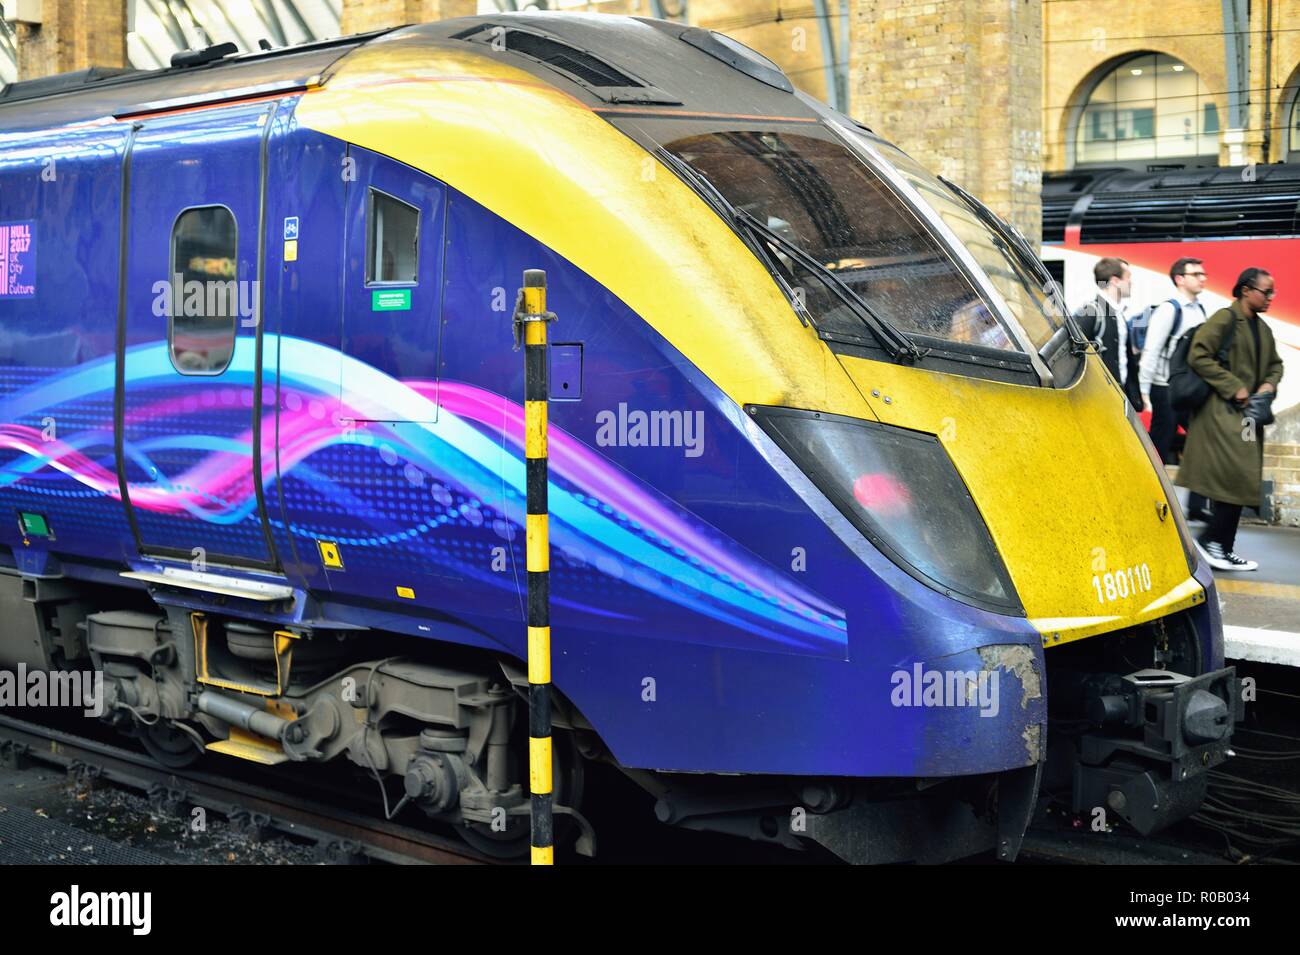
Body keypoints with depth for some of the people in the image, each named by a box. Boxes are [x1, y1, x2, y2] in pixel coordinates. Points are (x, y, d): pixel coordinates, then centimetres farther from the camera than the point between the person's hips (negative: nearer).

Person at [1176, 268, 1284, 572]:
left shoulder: (1262, 328, 17)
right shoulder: (1225, 319, -10)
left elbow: (1275, 363, 29)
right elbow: (1198, 356, -18)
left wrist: (1269, 384, 6)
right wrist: (1234, 388, -17)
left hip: (1247, 415, 9)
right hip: (1223, 413, -9)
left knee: (1237, 484, 8)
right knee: (1239, 478, -16)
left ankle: (1224, 549, 13)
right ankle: (1211, 539, -6)